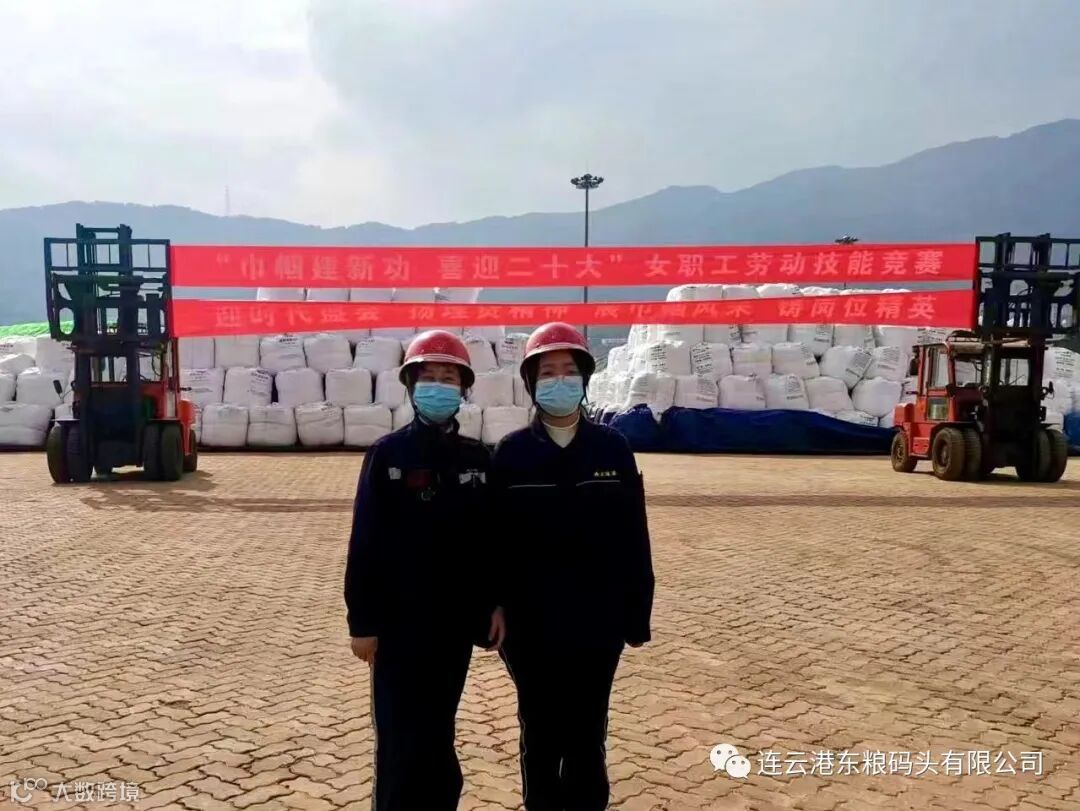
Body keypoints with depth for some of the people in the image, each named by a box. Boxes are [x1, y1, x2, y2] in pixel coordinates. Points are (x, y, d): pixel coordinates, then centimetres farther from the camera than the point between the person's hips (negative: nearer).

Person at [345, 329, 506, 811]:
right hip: (399, 620, -3)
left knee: (437, 735, 14)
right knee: (400, 741, 0)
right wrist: (362, 621, -8)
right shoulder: (387, 455, -6)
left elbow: (493, 538, 7)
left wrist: (496, 604, -1)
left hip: (457, 619, 3)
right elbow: (365, 542, -6)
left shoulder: (477, 459, 3)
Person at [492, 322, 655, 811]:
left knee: (588, 736, 14)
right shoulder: (510, 454, -4)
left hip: (597, 625, 1)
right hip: (530, 627, 0)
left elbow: (634, 541, 1)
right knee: (540, 736, 14)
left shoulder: (613, 450, -2)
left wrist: (637, 616, 1)